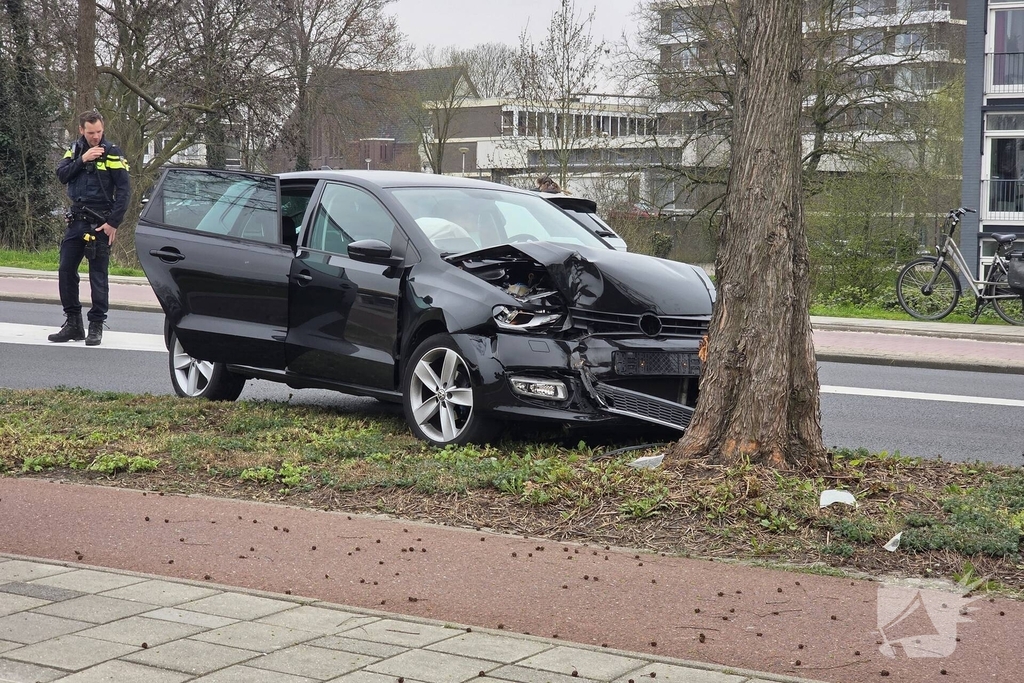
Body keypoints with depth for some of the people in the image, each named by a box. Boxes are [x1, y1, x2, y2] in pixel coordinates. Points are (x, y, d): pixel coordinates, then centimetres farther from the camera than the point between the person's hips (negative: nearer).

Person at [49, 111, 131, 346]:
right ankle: (73, 323, 15)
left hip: (100, 223, -5)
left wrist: (113, 222, -14)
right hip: (76, 220, 5)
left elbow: (124, 190, -8)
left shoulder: (112, 154, -5)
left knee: (98, 275, -1)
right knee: (65, 271, 6)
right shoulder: (75, 150, 10)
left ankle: (96, 326, 6)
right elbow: (61, 174, -1)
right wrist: (82, 160, -15)